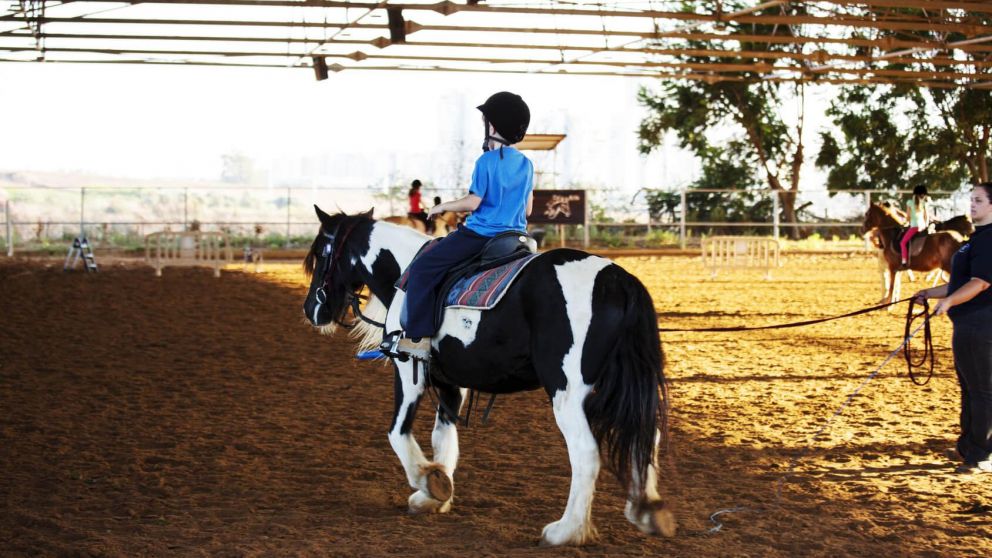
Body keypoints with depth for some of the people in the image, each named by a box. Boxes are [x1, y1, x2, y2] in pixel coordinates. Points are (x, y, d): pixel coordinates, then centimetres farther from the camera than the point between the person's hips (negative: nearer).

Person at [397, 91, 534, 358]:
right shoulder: (526, 164, 9)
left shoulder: (487, 161, -13)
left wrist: (443, 206, 0)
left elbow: (472, 202, -16)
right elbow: (527, 208, 13)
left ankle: (418, 338, -10)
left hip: (480, 234, -8)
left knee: (421, 269, -3)